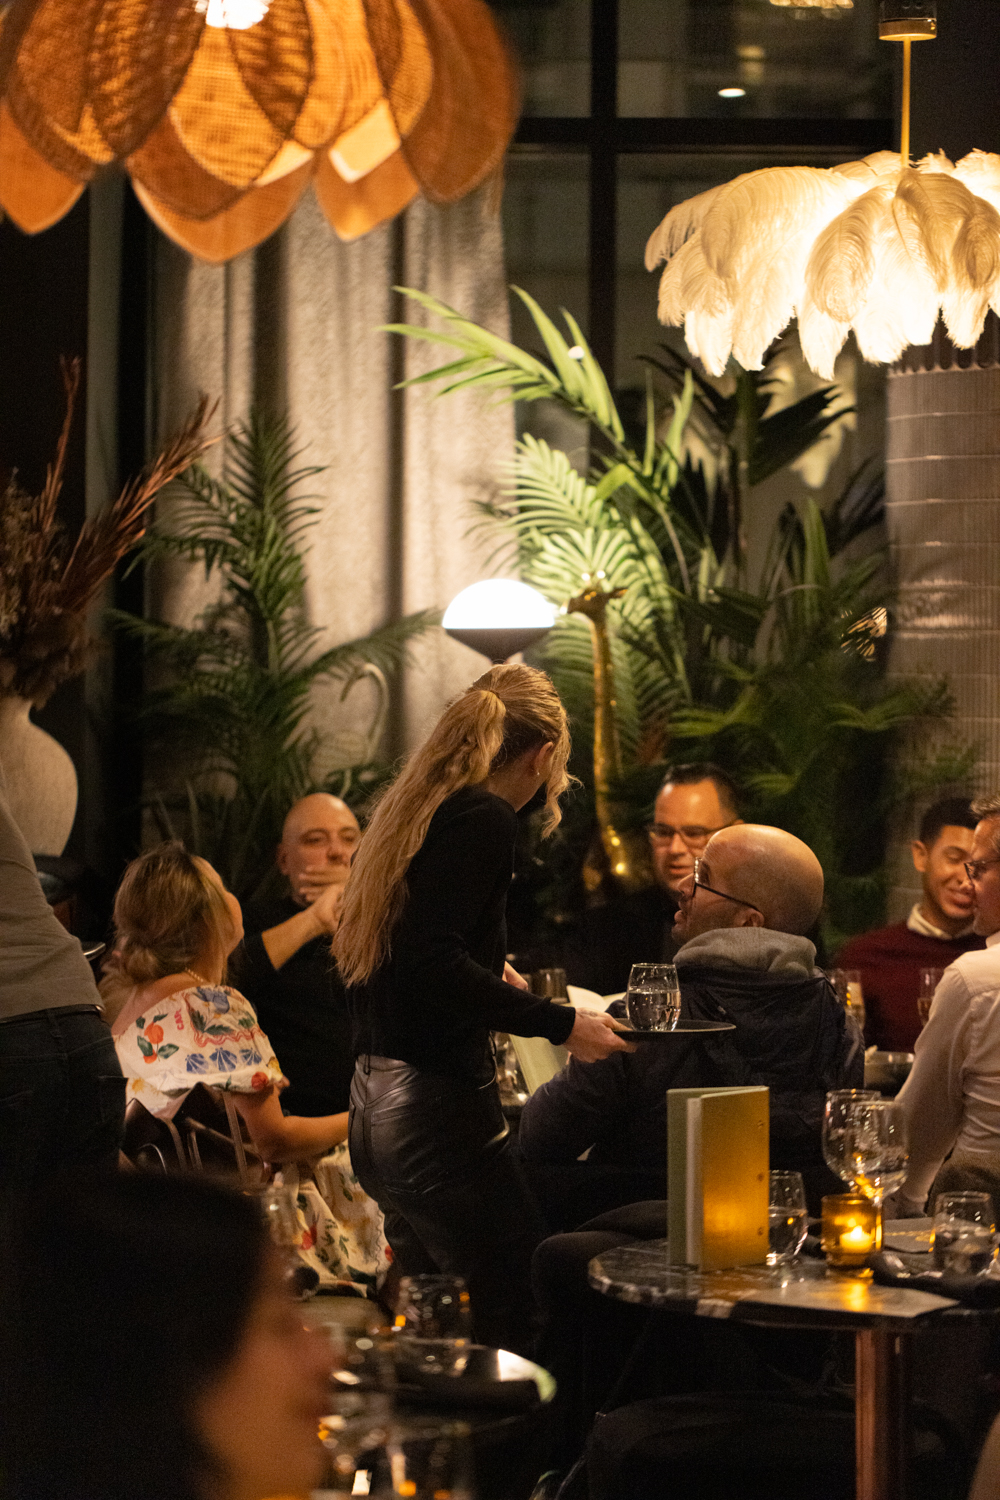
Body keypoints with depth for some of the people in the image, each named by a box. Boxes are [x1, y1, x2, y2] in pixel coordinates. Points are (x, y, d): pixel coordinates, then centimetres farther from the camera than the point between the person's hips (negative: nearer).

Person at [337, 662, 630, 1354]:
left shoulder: (414, 806, 16)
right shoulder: (485, 818, -11)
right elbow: (431, 965, -22)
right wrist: (561, 1023, -17)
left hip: (376, 1108, 10)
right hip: (440, 1108, -10)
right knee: (519, 1322, -8)